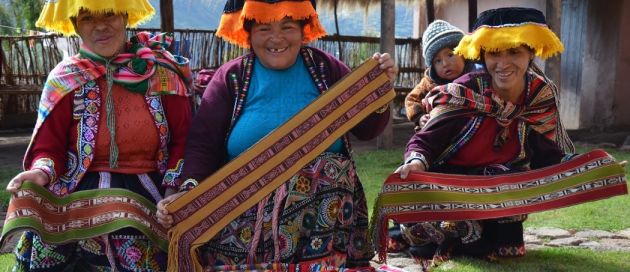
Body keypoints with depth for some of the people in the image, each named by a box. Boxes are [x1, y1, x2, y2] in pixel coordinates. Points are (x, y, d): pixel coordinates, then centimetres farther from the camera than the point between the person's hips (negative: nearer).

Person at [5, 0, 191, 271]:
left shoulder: (162, 72, -1)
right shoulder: (64, 80, 0)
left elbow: (183, 138, 1)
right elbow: (49, 146, 2)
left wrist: (173, 190, -10)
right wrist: (42, 172, -19)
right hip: (81, 203, 0)